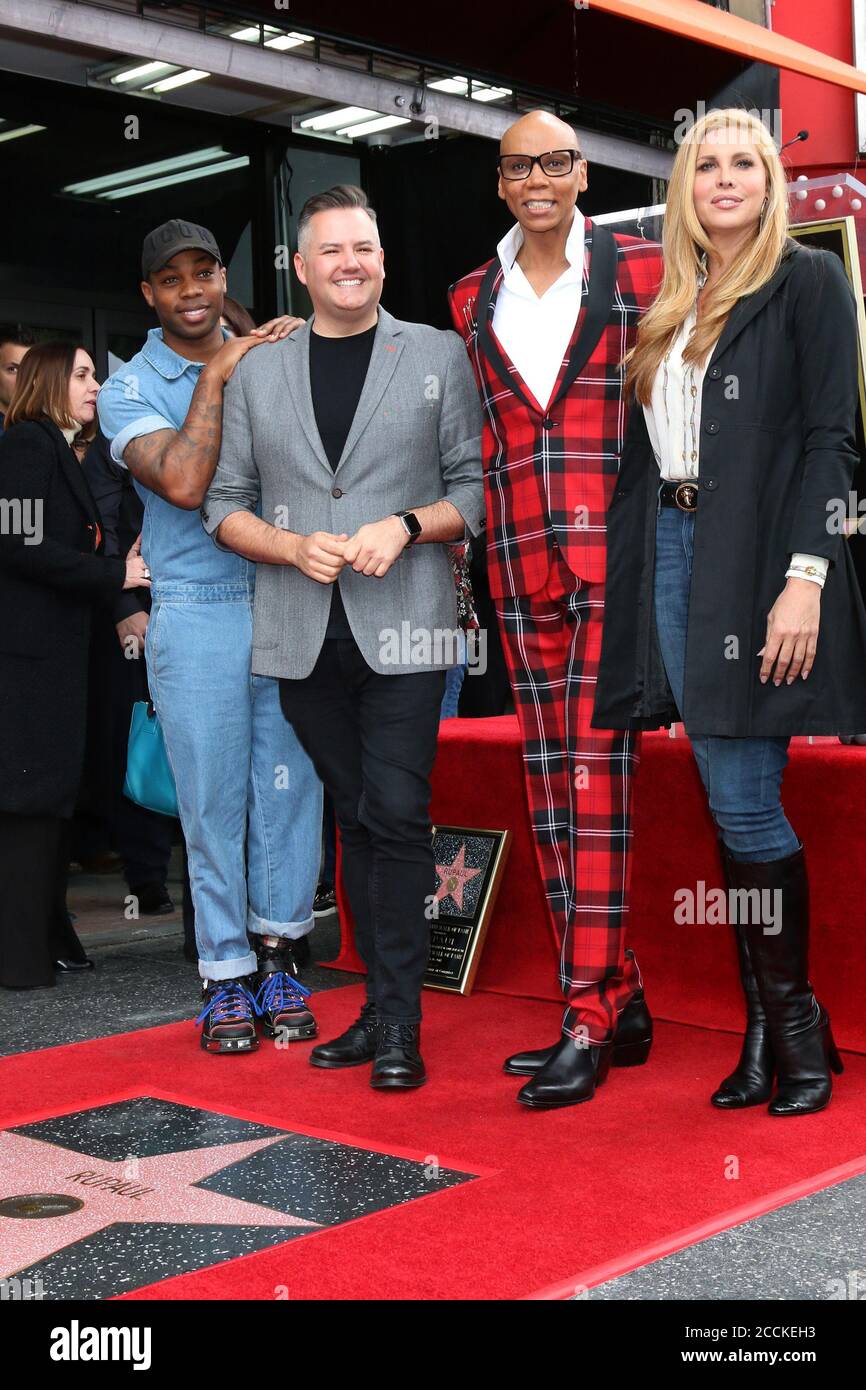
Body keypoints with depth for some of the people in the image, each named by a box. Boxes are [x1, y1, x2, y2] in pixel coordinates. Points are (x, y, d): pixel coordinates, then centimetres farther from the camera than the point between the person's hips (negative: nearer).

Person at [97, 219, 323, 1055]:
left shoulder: (266, 364, 12)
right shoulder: (130, 389, 2)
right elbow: (184, 483, -16)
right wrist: (215, 376, -10)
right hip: (197, 616, -2)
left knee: (291, 787, 2)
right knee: (213, 802, 2)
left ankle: (276, 952, 17)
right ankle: (226, 976, 14)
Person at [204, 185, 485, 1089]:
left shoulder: (438, 356, 7)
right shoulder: (256, 373, 12)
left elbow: (478, 487, 4)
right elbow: (224, 504, 10)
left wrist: (406, 525, -13)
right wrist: (294, 546, -8)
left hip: (402, 627, -3)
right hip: (304, 638, 3)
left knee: (396, 816, -7)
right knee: (355, 817, 10)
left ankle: (397, 1023, 1)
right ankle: (383, 1005, 20)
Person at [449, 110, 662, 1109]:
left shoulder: (638, 269, 4)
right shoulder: (473, 300, 15)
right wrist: (476, 557, 11)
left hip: (614, 548, -5)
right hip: (521, 560, 5)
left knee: (594, 780, -10)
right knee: (548, 788, 5)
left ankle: (588, 1021, -5)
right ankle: (618, 1003, 15)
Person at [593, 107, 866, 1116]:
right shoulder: (667, 303, 18)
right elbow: (645, 451, 16)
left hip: (758, 560, -5)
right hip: (671, 553, 5)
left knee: (745, 807, -7)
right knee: (730, 807, 6)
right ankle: (763, 1029, 14)